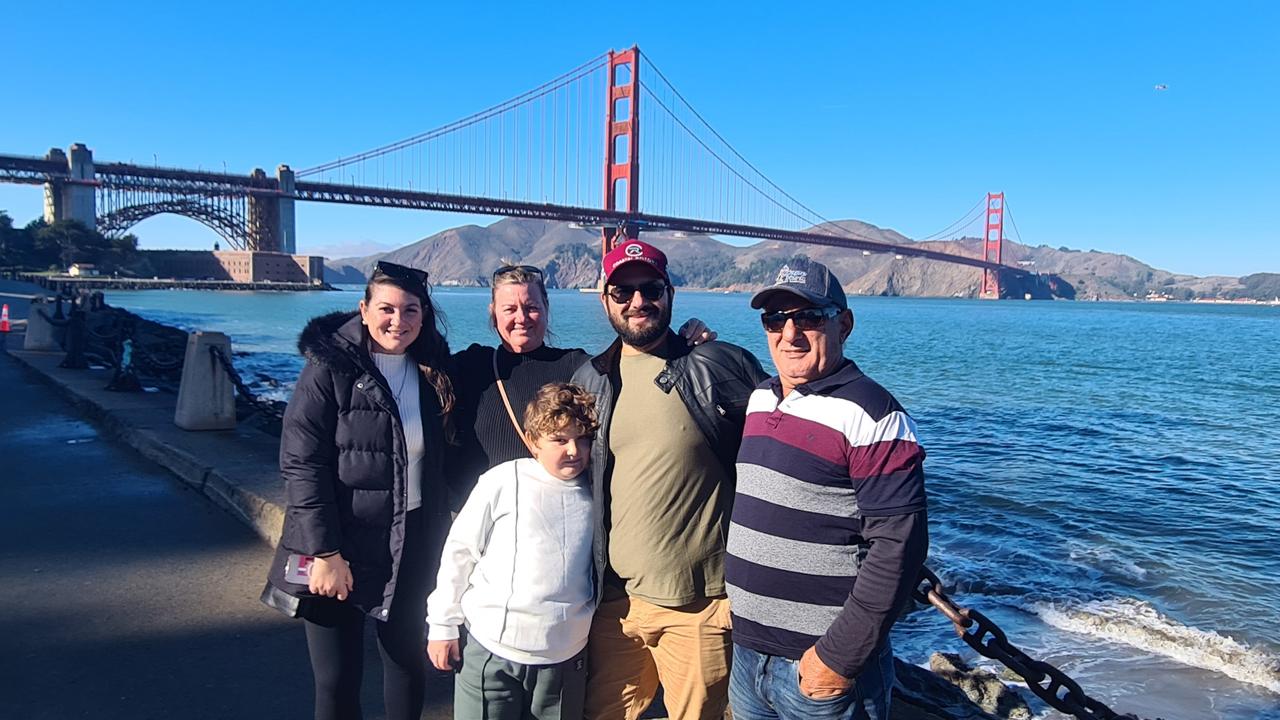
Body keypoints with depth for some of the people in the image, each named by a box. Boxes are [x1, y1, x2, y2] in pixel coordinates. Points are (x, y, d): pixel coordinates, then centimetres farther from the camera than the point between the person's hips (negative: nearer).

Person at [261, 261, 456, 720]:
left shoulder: (433, 373, 4)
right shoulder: (330, 368, -10)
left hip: (411, 555, 4)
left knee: (409, 664, 15)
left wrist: (439, 536, 5)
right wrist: (325, 554, -18)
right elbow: (300, 466, -14)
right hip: (337, 554, -4)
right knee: (337, 681, 7)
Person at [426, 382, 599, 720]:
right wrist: (442, 626, 0)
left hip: (565, 657, 3)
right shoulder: (504, 481, -9)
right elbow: (459, 551, -3)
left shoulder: (593, 495, 2)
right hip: (492, 653, -3)